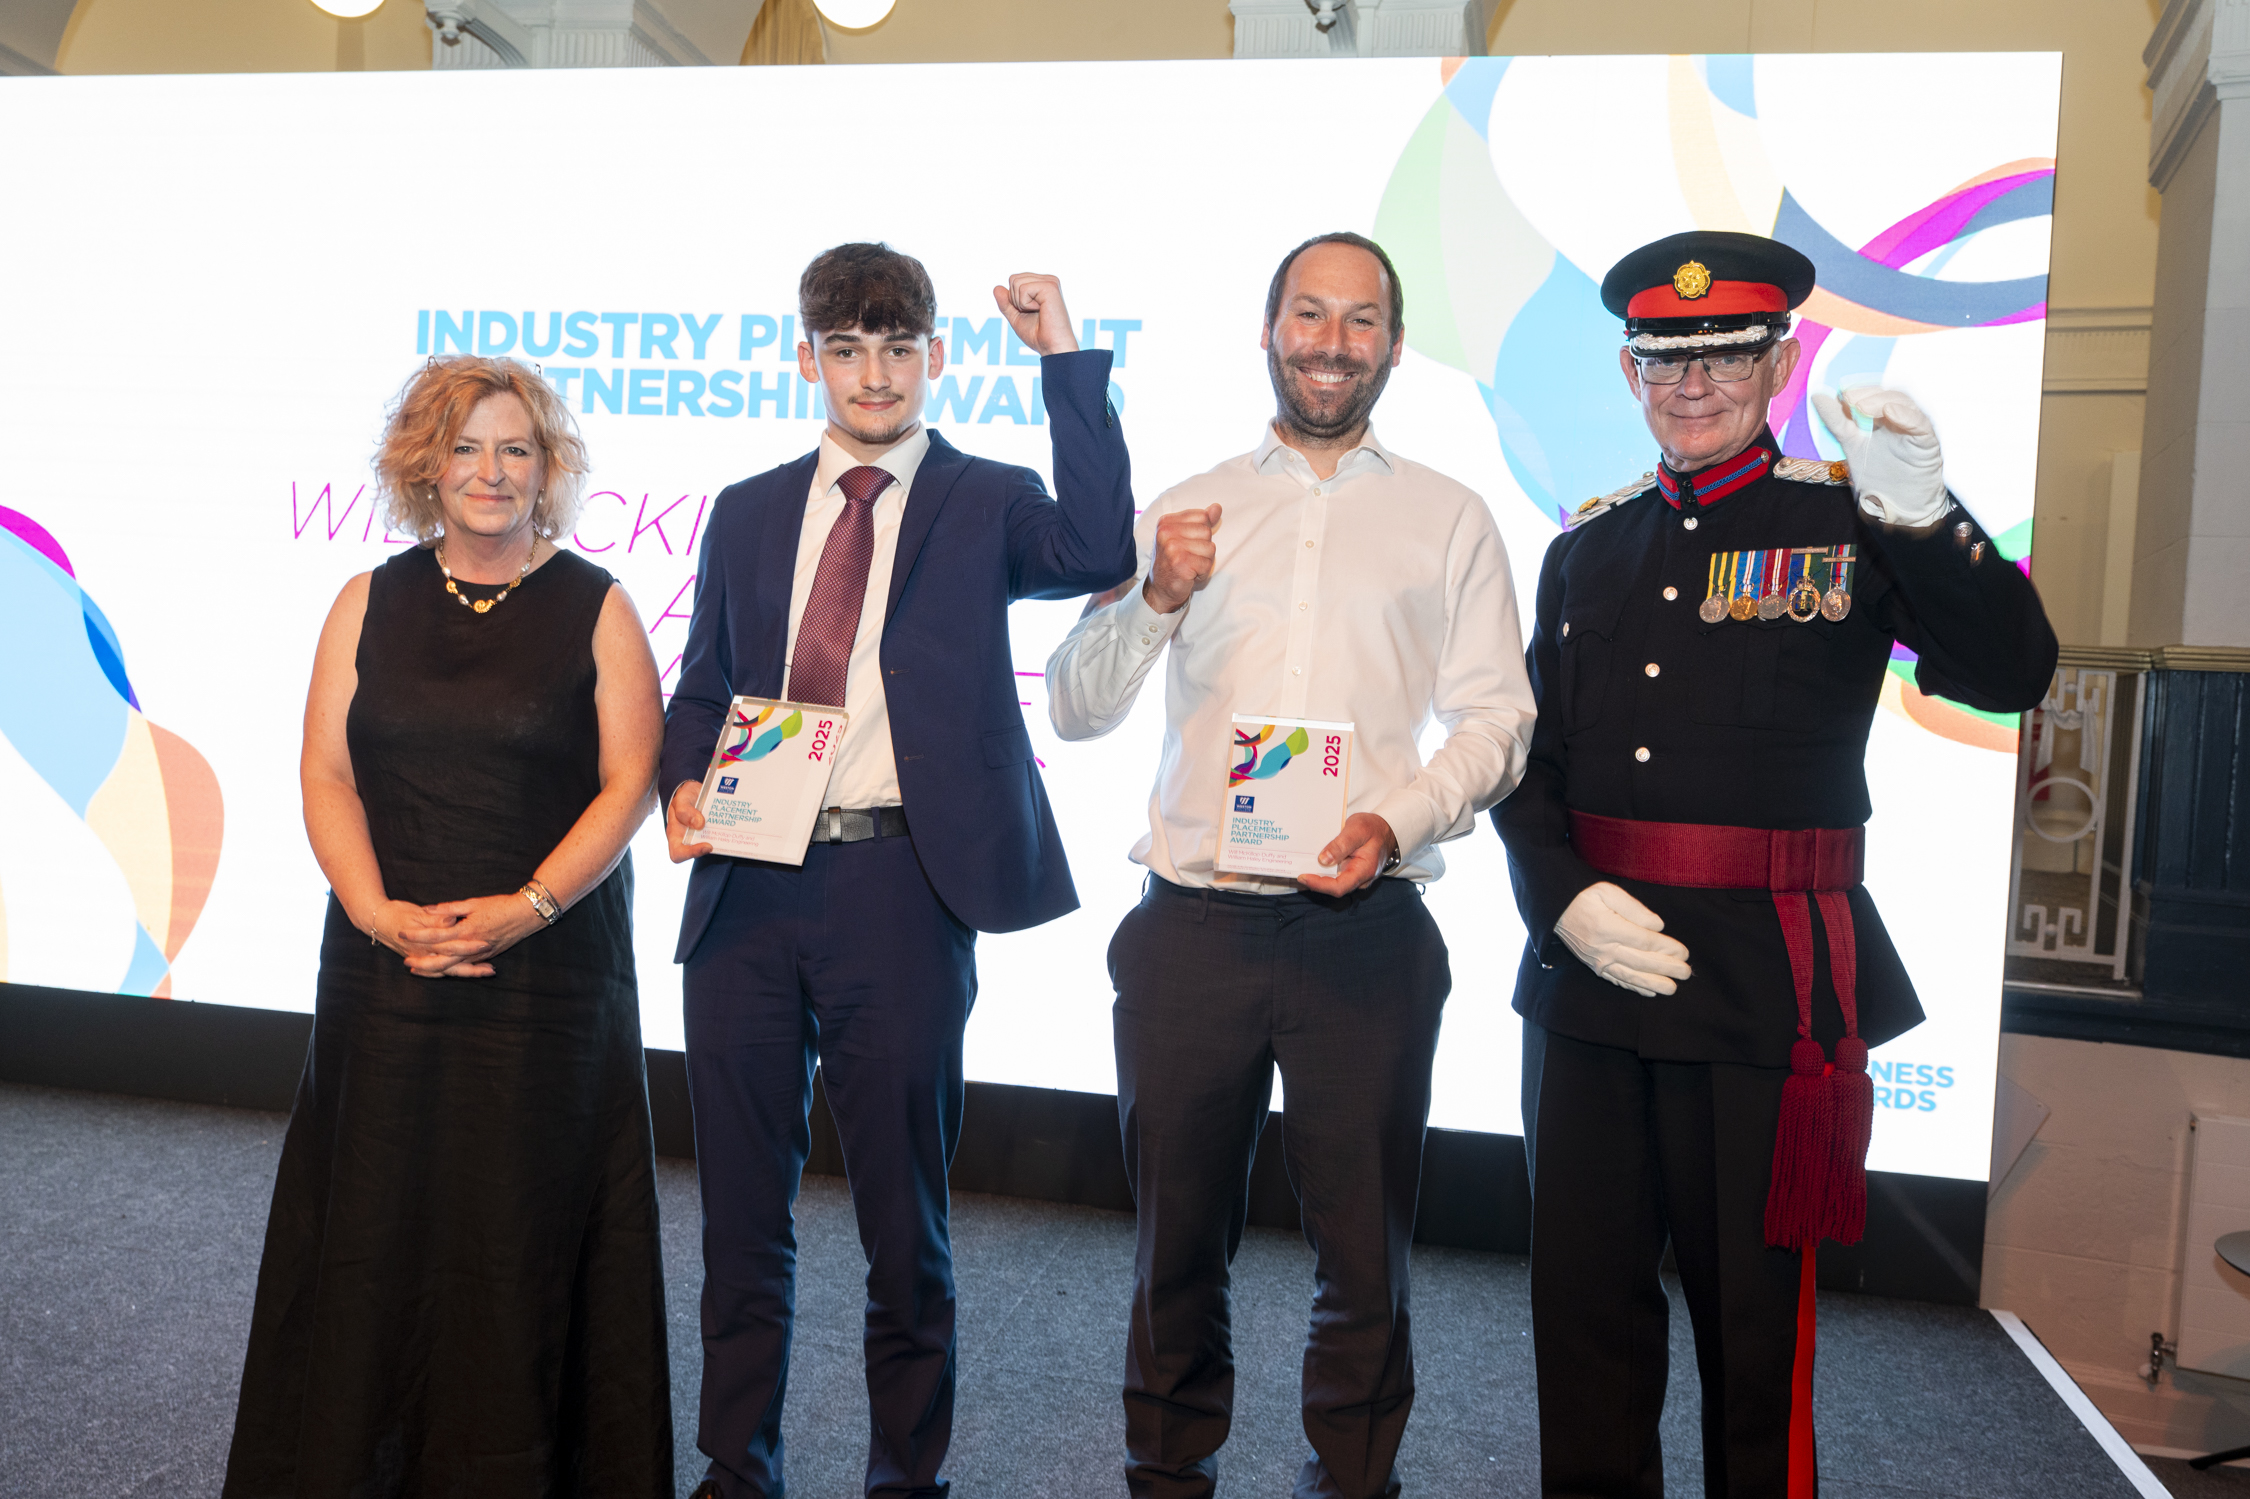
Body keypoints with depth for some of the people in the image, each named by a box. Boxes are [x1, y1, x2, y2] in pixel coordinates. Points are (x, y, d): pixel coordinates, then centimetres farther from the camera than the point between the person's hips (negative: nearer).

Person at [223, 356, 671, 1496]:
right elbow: (327, 772, 4)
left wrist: (527, 908, -16)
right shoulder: (370, 603, 9)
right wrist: (378, 911, -11)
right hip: (385, 963, 3)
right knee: (373, 1220, 8)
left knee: (527, 1226, 3)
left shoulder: (596, 610, 1)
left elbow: (630, 783, -5)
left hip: (550, 967, -2)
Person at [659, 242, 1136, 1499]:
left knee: (905, 1215, 10)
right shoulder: (749, 513, 14)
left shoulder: (984, 503, 3)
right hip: (748, 883, 4)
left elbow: (1099, 550, -17)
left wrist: (1066, 357, -17)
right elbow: (702, 689, 17)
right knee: (741, 1212, 14)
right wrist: (683, 789, -3)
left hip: (899, 885, -3)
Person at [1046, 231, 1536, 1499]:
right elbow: (1075, 710, 9)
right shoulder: (1184, 513, 13)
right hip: (1191, 928, 2)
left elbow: (1497, 717, 2)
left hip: (1366, 928, -1)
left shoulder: (1450, 518, 9)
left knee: (1365, 1261, 7)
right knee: (1178, 1246, 13)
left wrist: (1400, 822, -15)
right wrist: (1156, 601, -9)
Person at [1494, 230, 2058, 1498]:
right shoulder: (1588, 547, 10)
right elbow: (1529, 754, 9)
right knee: (1584, 1301, 14)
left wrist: (1927, 517, -27)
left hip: (1768, 987, -4)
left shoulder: (1849, 525, 0)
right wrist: (1565, 901, -7)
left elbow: (2011, 677, -13)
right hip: (1589, 971, 4)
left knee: (1754, 1313, 9)